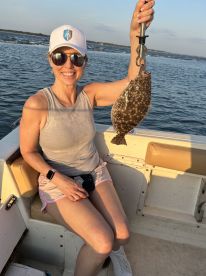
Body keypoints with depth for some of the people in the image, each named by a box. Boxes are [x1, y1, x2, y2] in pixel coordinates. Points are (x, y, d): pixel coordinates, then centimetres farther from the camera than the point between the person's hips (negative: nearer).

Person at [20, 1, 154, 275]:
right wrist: (60, 180, -20)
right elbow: (28, 152, -9)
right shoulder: (37, 104, -20)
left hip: (95, 174, 4)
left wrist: (136, 34, -36)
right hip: (58, 182, -3)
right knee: (104, 242, -21)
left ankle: (114, 249, 32)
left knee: (122, 235, -8)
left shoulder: (90, 94, -9)